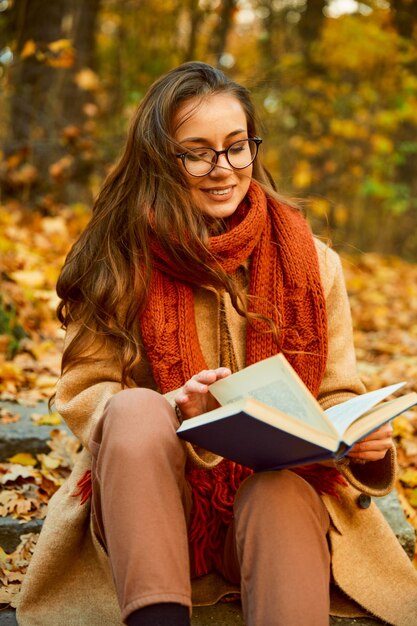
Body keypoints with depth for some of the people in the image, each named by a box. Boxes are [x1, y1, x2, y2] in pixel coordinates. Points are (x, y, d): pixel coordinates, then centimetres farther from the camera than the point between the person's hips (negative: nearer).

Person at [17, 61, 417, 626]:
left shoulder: (312, 262, 6)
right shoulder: (119, 262, 2)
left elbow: (336, 396, 8)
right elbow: (83, 392, -1)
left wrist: (364, 437, -16)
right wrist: (169, 410, -22)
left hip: (278, 494, 0)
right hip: (154, 499, 0)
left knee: (281, 493, -35)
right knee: (136, 409, -32)